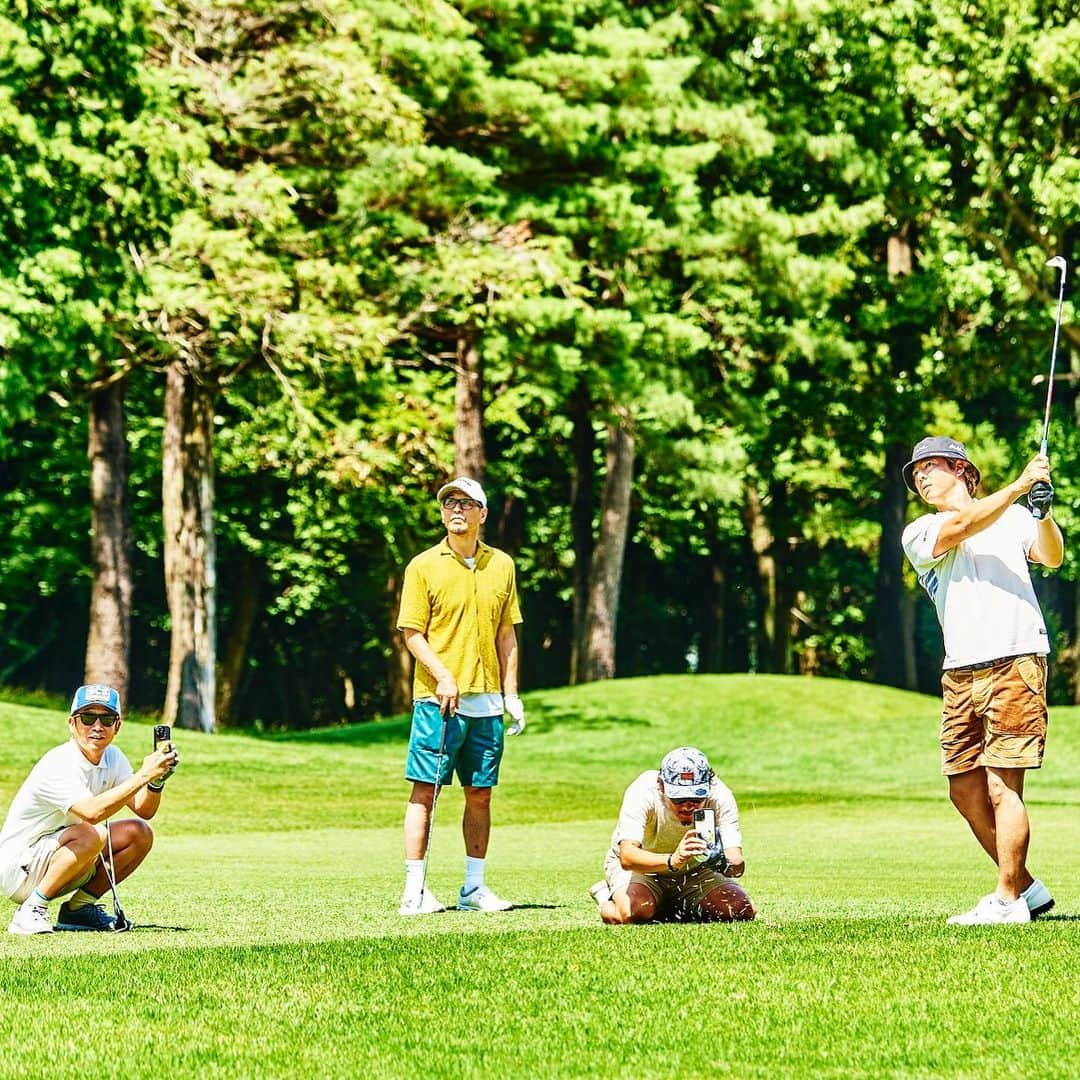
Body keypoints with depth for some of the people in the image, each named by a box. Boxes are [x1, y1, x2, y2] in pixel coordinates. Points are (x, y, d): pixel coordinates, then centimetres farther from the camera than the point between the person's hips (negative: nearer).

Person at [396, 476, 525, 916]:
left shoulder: (501, 565, 10)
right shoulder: (424, 566, -1)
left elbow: (506, 633, 14)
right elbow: (412, 632, -4)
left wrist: (511, 694, 8)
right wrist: (443, 677, -17)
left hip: (487, 702, 4)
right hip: (437, 700, -4)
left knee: (480, 794, 8)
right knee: (425, 792, -6)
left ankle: (474, 887, 16)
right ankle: (415, 890, -5)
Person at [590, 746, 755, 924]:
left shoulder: (720, 796, -25)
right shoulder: (643, 792, -32)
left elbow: (737, 863, -32)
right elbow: (627, 857, -44)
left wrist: (725, 864, -56)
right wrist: (672, 861, -61)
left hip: (694, 867, 3)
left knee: (742, 911, -18)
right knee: (635, 912, -35)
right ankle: (610, 897, 4)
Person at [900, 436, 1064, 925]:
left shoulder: (1015, 517, 10)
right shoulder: (919, 535, 11)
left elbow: (1052, 557, -5)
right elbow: (963, 526, -7)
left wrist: (1044, 512, -23)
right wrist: (1020, 485, -17)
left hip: (1016, 663, -4)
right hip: (960, 676, 4)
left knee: (1002, 786, -9)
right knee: (965, 789, 7)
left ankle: (1008, 901, -4)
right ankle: (1026, 887, 21)